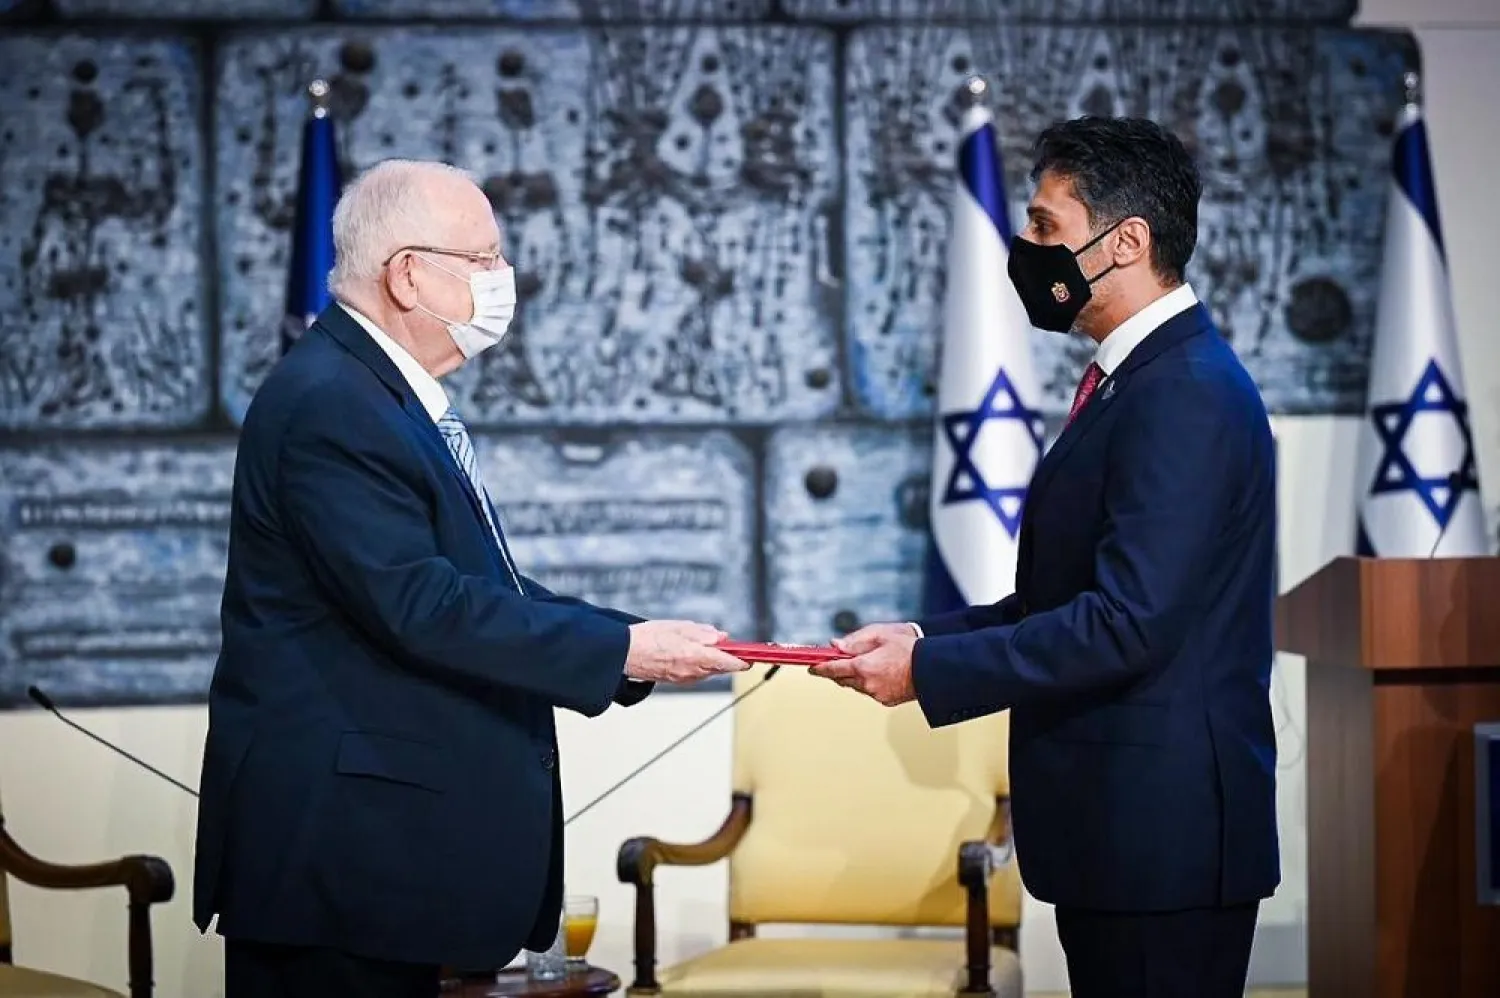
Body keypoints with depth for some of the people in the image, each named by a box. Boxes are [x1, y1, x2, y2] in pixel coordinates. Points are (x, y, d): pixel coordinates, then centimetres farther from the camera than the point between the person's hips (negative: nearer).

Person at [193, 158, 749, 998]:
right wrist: (624, 651, -21)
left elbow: (485, 592, 15)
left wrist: (637, 644, 2)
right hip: (334, 834, -10)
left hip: (384, 829, 10)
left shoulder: (396, 396, 15)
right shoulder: (328, 404, -17)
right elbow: (420, 606, -25)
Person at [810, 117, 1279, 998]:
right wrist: (928, 636, 4)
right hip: (1121, 829, 10)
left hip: (1164, 835, -10)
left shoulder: (1189, 395, -17)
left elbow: (1128, 622, -24)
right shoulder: (1138, 380, 14)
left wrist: (928, 671, -18)